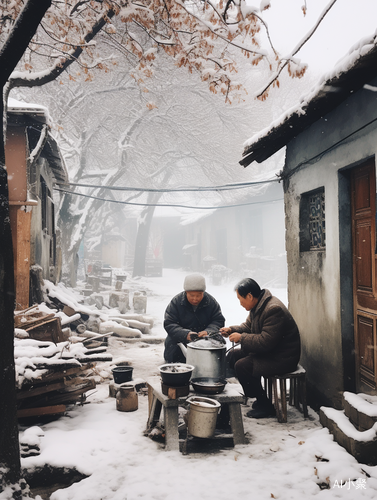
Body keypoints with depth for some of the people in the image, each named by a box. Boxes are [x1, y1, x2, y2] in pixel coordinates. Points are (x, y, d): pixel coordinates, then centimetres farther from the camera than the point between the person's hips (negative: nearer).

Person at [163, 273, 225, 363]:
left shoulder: (211, 302, -5)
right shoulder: (176, 302, -10)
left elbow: (219, 321, -5)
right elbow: (169, 324, -15)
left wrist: (208, 332, -27)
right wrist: (186, 334, -33)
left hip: (205, 338, 1)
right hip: (180, 339, -1)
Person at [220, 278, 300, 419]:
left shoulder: (274, 309, -27)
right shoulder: (257, 306, 4)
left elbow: (266, 341, -30)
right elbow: (248, 326, 20)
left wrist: (241, 338, -20)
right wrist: (232, 330, 2)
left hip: (282, 358, -10)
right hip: (267, 350, 11)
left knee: (242, 366, -21)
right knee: (232, 356, 9)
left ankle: (265, 406, -5)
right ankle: (259, 396, 15)